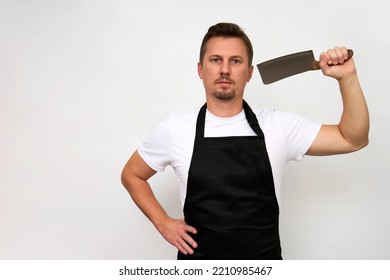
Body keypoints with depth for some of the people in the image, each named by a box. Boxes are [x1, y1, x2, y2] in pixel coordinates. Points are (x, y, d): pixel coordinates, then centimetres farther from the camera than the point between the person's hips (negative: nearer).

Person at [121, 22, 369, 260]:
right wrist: (162, 223, -4)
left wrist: (347, 77, -15)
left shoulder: (278, 126, -5)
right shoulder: (175, 128, -7)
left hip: (265, 259, 1)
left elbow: (353, 139, -4)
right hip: (198, 257, -1)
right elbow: (132, 175, 7)